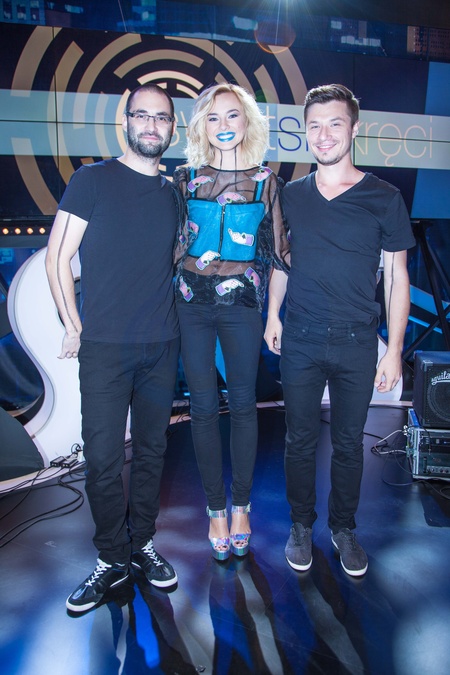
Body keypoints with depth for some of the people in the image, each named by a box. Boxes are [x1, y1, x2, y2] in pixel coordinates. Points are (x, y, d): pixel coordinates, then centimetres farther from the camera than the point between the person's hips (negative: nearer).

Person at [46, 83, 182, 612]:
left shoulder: (174, 194, 13)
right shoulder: (92, 180, 1)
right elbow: (57, 258, -1)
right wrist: (74, 327, -5)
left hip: (161, 345, 4)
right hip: (105, 346, -4)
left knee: (152, 450, 11)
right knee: (103, 457, 1)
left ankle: (142, 542, 29)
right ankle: (112, 558, 20)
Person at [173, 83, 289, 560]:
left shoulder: (265, 180, 4)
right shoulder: (186, 177, 5)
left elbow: (277, 249, 6)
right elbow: (170, 242, 9)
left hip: (242, 303, 0)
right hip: (192, 303, 1)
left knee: (243, 405, 6)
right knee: (203, 407, 5)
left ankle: (240, 506, 24)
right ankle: (215, 508, 22)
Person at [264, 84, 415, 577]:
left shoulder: (384, 198, -2)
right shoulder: (291, 196, 5)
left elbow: (396, 277, -1)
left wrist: (394, 350, -4)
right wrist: (272, 316, 6)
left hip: (357, 342, -1)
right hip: (300, 340, 2)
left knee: (349, 442, 11)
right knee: (300, 439, 10)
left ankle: (344, 528, 32)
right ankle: (301, 526, 30)